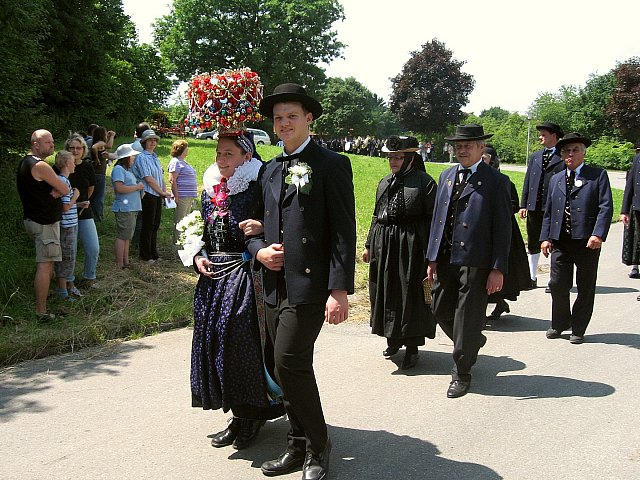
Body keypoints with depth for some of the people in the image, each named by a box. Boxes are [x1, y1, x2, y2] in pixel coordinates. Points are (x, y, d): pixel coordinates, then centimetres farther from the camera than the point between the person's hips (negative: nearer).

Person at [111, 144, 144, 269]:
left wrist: (139, 187, 14)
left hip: (132, 209, 10)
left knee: (127, 237, 14)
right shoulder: (118, 169, -11)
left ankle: (126, 262, 20)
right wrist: (137, 187, -13)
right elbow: (120, 188, -23)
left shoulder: (127, 169, 19)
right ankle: (119, 265, -3)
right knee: (122, 236, -7)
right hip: (124, 208, -10)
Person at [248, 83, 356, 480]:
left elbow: (344, 232, -10)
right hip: (275, 285, 7)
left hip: (310, 285, -7)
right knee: (289, 368, 12)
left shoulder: (331, 164, -4)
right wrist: (259, 250, 0)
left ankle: (318, 447, 9)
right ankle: (299, 446, 27)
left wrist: (340, 290, -17)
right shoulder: (269, 170, 16)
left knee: (291, 364, -12)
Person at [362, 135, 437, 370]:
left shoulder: (424, 182, -7)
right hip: (383, 245, 6)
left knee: (411, 294, 1)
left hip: (411, 245, -6)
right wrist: (369, 245, 16)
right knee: (385, 292, 13)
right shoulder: (385, 183, 12)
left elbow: (432, 218, -11)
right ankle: (393, 339, 31)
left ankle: (412, 347, 13)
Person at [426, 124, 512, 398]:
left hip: (475, 262, -6)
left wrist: (498, 269, -12)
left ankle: (462, 373, 18)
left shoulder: (496, 181, -5)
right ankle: (472, 345, 41)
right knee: (441, 311, 14)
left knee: (467, 319, 2)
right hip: (445, 259, 6)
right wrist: (432, 257, 10)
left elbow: (503, 228, -8)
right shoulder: (446, 176, 12)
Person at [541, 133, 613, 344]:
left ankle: (578, 329, 18)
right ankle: (559, 324, 22)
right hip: (560, 241, 4)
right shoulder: (556, 179, 16)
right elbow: (548, 212, 16)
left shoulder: (598, 175, 2)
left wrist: (598, 234, -18)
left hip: (587, 241, -3)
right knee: (557, 284, 2)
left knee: (585, 287, 6)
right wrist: (545, 237, 6)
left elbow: (606, 207, -7)